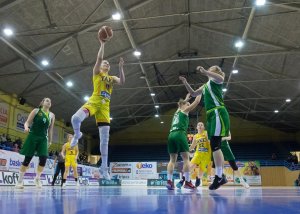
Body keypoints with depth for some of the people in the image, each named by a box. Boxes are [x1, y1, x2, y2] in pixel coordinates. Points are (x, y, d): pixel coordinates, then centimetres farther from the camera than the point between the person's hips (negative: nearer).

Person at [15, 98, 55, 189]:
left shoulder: (52, 115, 10)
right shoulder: (36, 111, 2)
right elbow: (27, 122, -2)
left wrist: (50, 141, 13)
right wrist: (26, 127, -24)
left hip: (43, 139, 3)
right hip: (32, 137, -3)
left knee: (43, 159, -9)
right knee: (27, 159, -2)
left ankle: (37, 179, 11)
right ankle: (20, 180, 11)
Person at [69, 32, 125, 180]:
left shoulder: (112, 78, 23)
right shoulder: (97, 72, 14)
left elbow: (122, 82, 3)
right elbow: (99, 58, -2)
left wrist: (120, 68, -3)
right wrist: (102, 43, -3)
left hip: (105, 107, 3)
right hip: (93, 102, -3)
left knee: (105, 138, -1)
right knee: (75, 118, -33)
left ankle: (104, 167, 8)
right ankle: (77, 135, 4)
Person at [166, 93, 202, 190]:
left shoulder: (177, 112, 28)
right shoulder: (185, 110, 11)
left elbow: (182, 103, 51)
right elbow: (196, 102, 10)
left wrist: (186, 99, 60)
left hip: (171, 135, 7)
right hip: (180, 134, -7)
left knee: (172, 159, 5)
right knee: (186, 158, -2)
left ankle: (169, 180, -6)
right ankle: (187, 182, -5)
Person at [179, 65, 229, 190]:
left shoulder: (215, 80, 2)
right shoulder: (206, 85, 27)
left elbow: (221, 78, -23)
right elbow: (193, 94, 34)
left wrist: (205, 72, -30)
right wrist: (185, 83, 23)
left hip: (218, 113, -9)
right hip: (212, 115, 9)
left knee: (215, 145, -14)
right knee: (215, 146, 8)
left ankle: (219, 177, -13)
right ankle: (221, 176, 13)